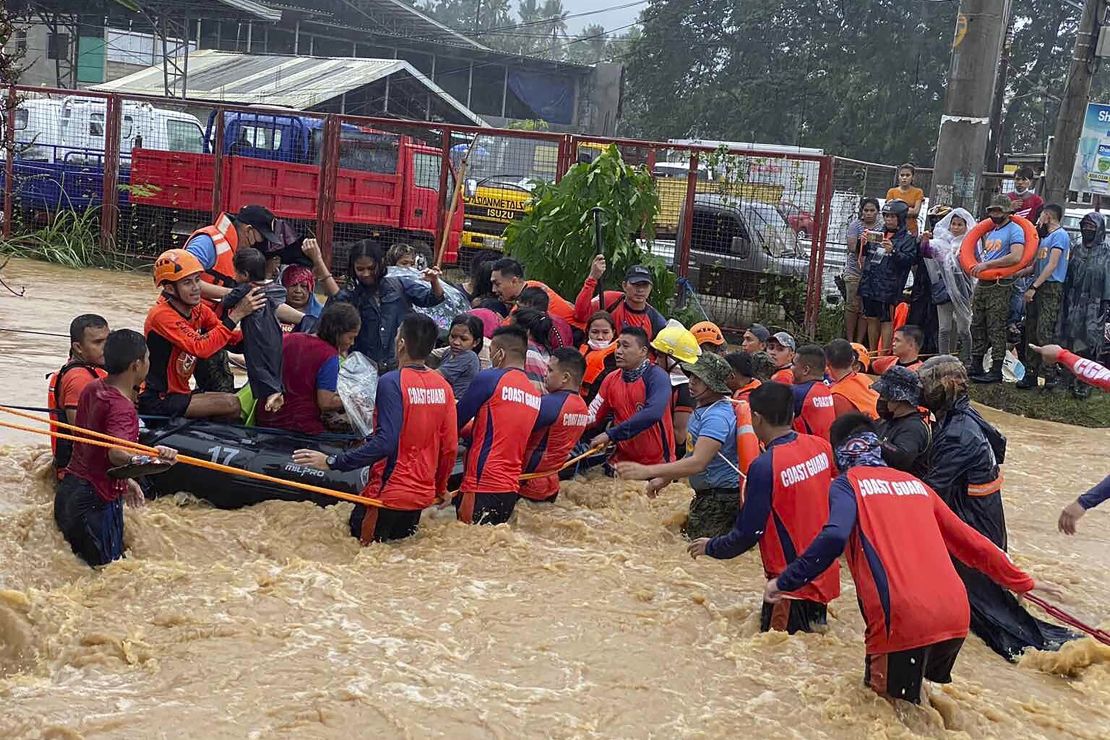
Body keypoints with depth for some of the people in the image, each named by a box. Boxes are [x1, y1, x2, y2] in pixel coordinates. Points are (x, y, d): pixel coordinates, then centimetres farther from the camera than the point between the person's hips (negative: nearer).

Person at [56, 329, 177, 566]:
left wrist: (124, 480, 25)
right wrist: (147, 459, -59)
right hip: (96, 500, -9)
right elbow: (116, 453, -39)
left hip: (69, 487, 9)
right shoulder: (121, 407, -21)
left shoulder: (92, 389, 6)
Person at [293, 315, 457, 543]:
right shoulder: (443, 386, 2)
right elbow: (450, 447, 6)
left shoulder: (392, 382, -16)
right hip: (423, 495, 7)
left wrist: (332, 462, -21)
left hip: (389, 494, -6)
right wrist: (441, 488, 22)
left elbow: (385, 442, -24)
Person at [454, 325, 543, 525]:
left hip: (482, 487, -7)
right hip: (511, 488, 7)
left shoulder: (489, 378, -6)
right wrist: (468, 429, 25)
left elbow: (457, 421, 0)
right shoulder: (535, 394, 13)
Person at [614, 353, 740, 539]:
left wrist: (648, 471, -37)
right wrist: (664, 479, 14)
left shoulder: (717, 417, -22)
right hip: (707, 494, 10)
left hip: (720, 498, -10)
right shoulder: (703, 409, 12)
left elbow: (698, 463, -32)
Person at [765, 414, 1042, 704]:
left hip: (903, 620, -6)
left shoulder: (847, 484, 5)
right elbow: (969, 541, 27)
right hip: (955, 616, 6)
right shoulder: (914, 483, 22)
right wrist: (1020, 581, 37)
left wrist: (784, 582, -7)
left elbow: (833, 538, -15)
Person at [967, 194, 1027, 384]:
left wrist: (987, 264, -22)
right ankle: (975, 367, 19)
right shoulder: (990, 231, 19)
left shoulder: (1015, 230, -8)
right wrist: (976, 266, 11)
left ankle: (996, 371, -4)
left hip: (999, 285, -9)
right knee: (977, 326, 12)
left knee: (996, 329, -7)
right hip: (982, 283, 9)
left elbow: (1016, 257, -23)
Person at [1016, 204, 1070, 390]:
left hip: (1051, 289, -9)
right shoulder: (1045, 237, 23)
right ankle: (1031, 373, 9)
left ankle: (1049, 375, -12)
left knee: (1044, 333, -14)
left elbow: (1052, 265, -16)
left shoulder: (1060, 235, -7)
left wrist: (1034, 287, -19)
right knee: (1031, 333, 6)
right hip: (1037, 289, 9)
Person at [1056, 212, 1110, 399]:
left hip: (1094, 305, -5)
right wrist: (1064, 298, 13)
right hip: (1073, 303, 5)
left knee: (1088, 343, -6)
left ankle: (1084, 383, -3)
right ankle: (1070, 379, 15)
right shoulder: (1077, 249, 14)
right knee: (1070, 340, 6)